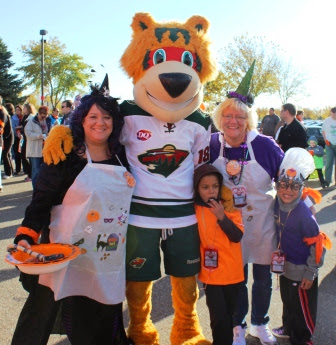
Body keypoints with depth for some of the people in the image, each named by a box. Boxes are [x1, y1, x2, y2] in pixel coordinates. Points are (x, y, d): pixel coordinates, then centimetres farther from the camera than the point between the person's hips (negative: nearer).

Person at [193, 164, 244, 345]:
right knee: (219, 316, -6)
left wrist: (222, 217, -24)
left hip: (232, 272, 2)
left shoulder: (230, 207, -3)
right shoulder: (195, 210, -5)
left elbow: (237, 236, -13)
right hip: (211, 273, -1)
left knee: (228, 314, 16)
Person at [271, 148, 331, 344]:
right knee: (287, 302, 26)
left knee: (302, 308, 11)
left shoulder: (304, 213, -27)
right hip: (285, 267, 7)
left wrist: (310, 273, -16)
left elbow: (317, 244, -21)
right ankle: (288, 329, 48)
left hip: (302, 271, -7)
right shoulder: (278, 205, -7)